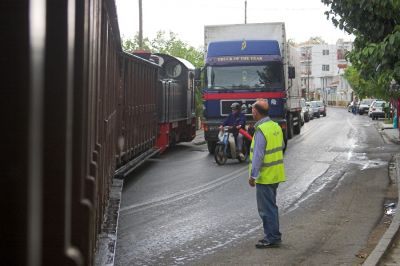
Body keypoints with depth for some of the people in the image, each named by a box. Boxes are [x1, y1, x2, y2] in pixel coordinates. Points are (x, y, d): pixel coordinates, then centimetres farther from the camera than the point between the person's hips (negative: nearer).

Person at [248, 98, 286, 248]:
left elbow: (258, 155, -20)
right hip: (276, 174, 9)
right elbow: (281, 146, 17)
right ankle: (274, 236, 26)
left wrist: (253, 175, -16)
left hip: (265, 176, -9)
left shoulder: (261, 130, -19)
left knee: (266, 208, -1)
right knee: (271, 206, 18)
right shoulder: (276, 126, 8)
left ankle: (272, 238, 4)